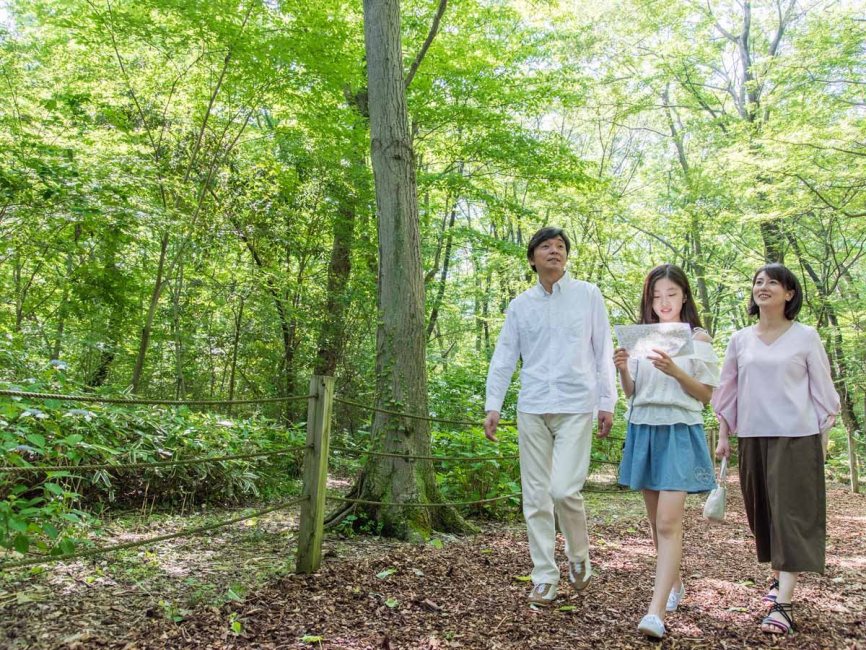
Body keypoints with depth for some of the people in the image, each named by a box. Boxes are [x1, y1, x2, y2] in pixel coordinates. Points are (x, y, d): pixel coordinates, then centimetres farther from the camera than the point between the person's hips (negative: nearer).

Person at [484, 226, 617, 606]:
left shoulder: (588, 295, 6)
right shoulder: (520, 305, 10)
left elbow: (603, 351, 6)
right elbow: (504, 357, 9)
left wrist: (607, 403, 2)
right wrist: (492, 406, 0)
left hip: (576, 407, -3)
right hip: (532, 408, 3)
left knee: (564, 489, -13)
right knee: (536, 497, 4)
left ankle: (579, 556, 15)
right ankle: (544, 578, 14)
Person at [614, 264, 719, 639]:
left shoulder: (698, 339, 1)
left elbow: (706, 395, -2)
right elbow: (631, 393, 11)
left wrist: (675, 371, -18)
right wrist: (623, 369, -9)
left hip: (679, 431, -4)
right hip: (643, 429, 5)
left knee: (668, 521, -13)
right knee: (656, 519, 13)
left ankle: (656, 611, -16)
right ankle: (674, 584, 33)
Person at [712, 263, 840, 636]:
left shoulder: (805, 337, 1)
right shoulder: (740, 340, 8)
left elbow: (821, 391, 3)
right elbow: (727, 391, 12)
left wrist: (824, 438, -1)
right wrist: (723, 436, 9)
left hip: (796, 437, -4)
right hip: (753, 436, 4)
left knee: (792, 513, -6)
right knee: (762, 510, 10)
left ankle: (784, 602, -7)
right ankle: (777, 576, 28)